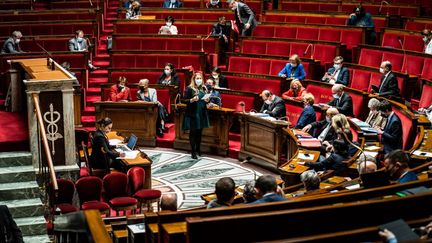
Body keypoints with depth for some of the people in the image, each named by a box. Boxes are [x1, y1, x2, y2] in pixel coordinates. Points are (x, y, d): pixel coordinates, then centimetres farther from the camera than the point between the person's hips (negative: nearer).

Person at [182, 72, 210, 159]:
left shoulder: (203, 88, 8)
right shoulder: (189, 88, -8)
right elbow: (183, 100, -10)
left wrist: (207, 100, -3)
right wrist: (192, 100, -25)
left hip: (202, 114, 5)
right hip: (192, 114, -5)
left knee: (199, 132, 12)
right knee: (193, 133, 1)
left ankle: (198, 149, 26)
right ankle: (193, 152, 6)